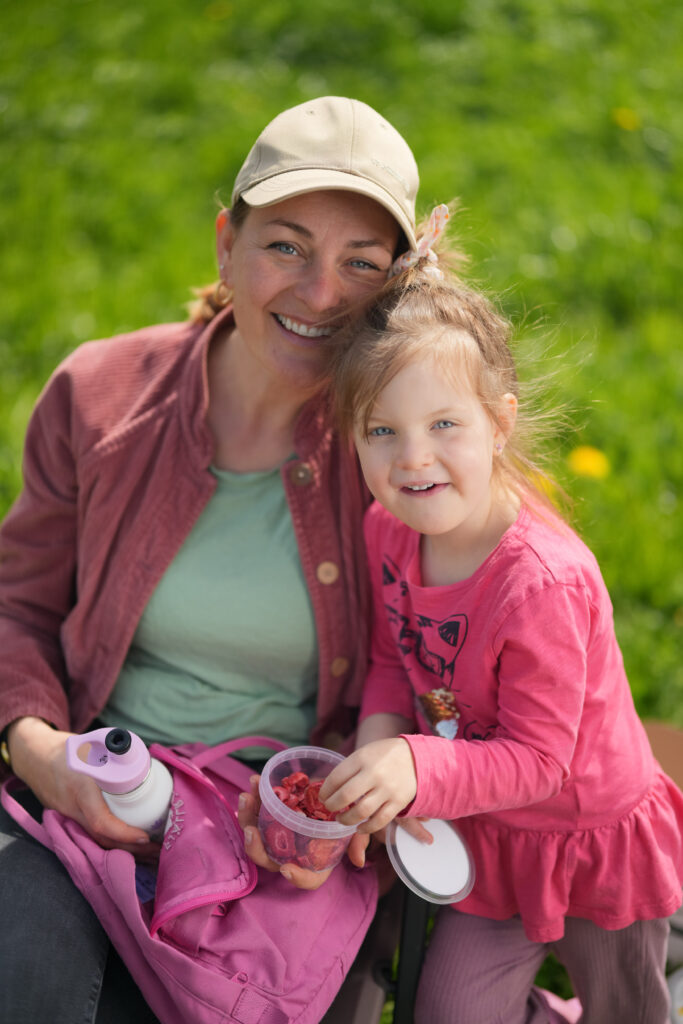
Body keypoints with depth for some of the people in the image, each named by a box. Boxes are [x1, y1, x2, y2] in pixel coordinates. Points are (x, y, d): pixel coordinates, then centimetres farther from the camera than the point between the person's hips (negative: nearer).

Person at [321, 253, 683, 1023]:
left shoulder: (544, 583, -34)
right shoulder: (388, 529, -13)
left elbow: (537, 758, -28)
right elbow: (391, 659, -1)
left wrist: (418, 771, -41)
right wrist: (379, 739, -20)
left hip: (593, 843, -5)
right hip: (490, 835, 5)